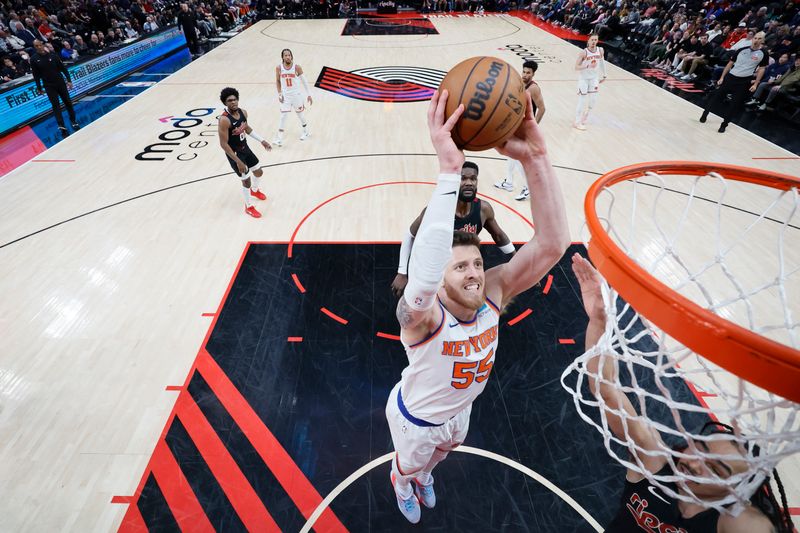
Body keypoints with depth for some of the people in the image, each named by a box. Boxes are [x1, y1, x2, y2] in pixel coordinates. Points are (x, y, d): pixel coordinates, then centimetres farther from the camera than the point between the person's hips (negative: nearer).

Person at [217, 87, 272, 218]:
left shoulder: (243, 112, -5)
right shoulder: (224, 120, -28)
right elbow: (223, 144, -26)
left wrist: (262, 140, 11)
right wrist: (238, 161, -28)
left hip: (245, 148, 8)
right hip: (235, 154, -8)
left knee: (259, 172, 21)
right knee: (246, 181, -1)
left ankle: (255, 190, 54)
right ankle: (249, 207, 22)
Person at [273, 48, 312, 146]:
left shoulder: (297, 67, -11)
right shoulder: (279, 68, -7)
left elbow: (304, 81, -3)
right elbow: (277, 81, 7)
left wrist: (308, 94, -3)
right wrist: (279, 94, 1)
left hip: (296, 94, -1)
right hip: (285, 95, 1)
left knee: (300, 114, 14)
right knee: (283, 116, -4)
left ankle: (306, 132, 38)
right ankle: (279, 139, 0)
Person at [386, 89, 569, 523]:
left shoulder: (493, 293, -28)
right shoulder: (421, 315, -42)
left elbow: (552, 244, -40)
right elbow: (423, 276, -68)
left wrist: (535, 158, -53)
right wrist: (449, 169, -73)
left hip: (458, 409, 5)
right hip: (415, 418, -4)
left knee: (440, 453, 37)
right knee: (408, 467, 30)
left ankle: (423, 474, 74)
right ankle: (401, 483, 69)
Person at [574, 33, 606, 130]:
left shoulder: (600, 50, -2)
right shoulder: (583, 52, -16)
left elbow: (602, 62, 13)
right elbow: (576, 67, -19)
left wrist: (604, 75, 15)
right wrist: (588, 66, -32)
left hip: (594, 78, 5)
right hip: (584, 78, -5)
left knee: (593, 100, 5)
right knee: (582, 100, -6)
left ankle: (583, 119, 24)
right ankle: (577, 122, 3)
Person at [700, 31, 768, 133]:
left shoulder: (763, 53, -1)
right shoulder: (742, 50, 5)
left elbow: (761, 69, 2)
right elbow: (730, 63, 11)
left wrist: (755, 84, -6)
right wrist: (722, 77, 4)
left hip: (745, 81, -2)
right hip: (730, 77, 2)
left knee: (735, 104, 0)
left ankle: (724, 124, 9)